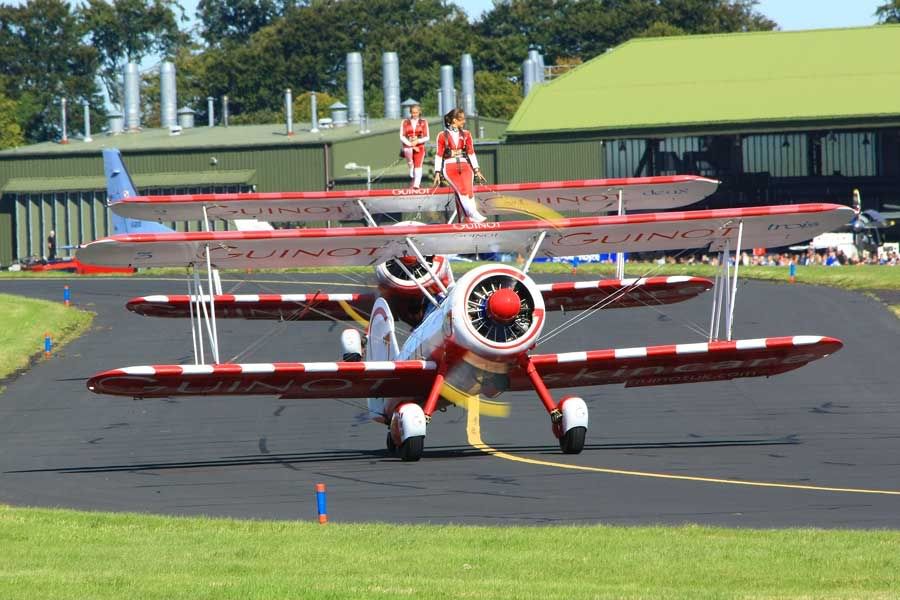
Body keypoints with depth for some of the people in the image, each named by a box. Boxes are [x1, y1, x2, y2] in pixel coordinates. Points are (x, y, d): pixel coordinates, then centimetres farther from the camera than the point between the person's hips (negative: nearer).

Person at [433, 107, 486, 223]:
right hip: (450, 167, -3)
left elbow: (471, 153, 17)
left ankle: (466, 219, -27)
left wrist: (477, 170, 10)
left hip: (465, 166, 3)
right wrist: (437, 173, 2)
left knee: (468, 190, -22)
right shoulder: (442, 135, 9)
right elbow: (439, 155, 8)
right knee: (462, 190, -26)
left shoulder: (466, 135, 18)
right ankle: (475, 216, -39)